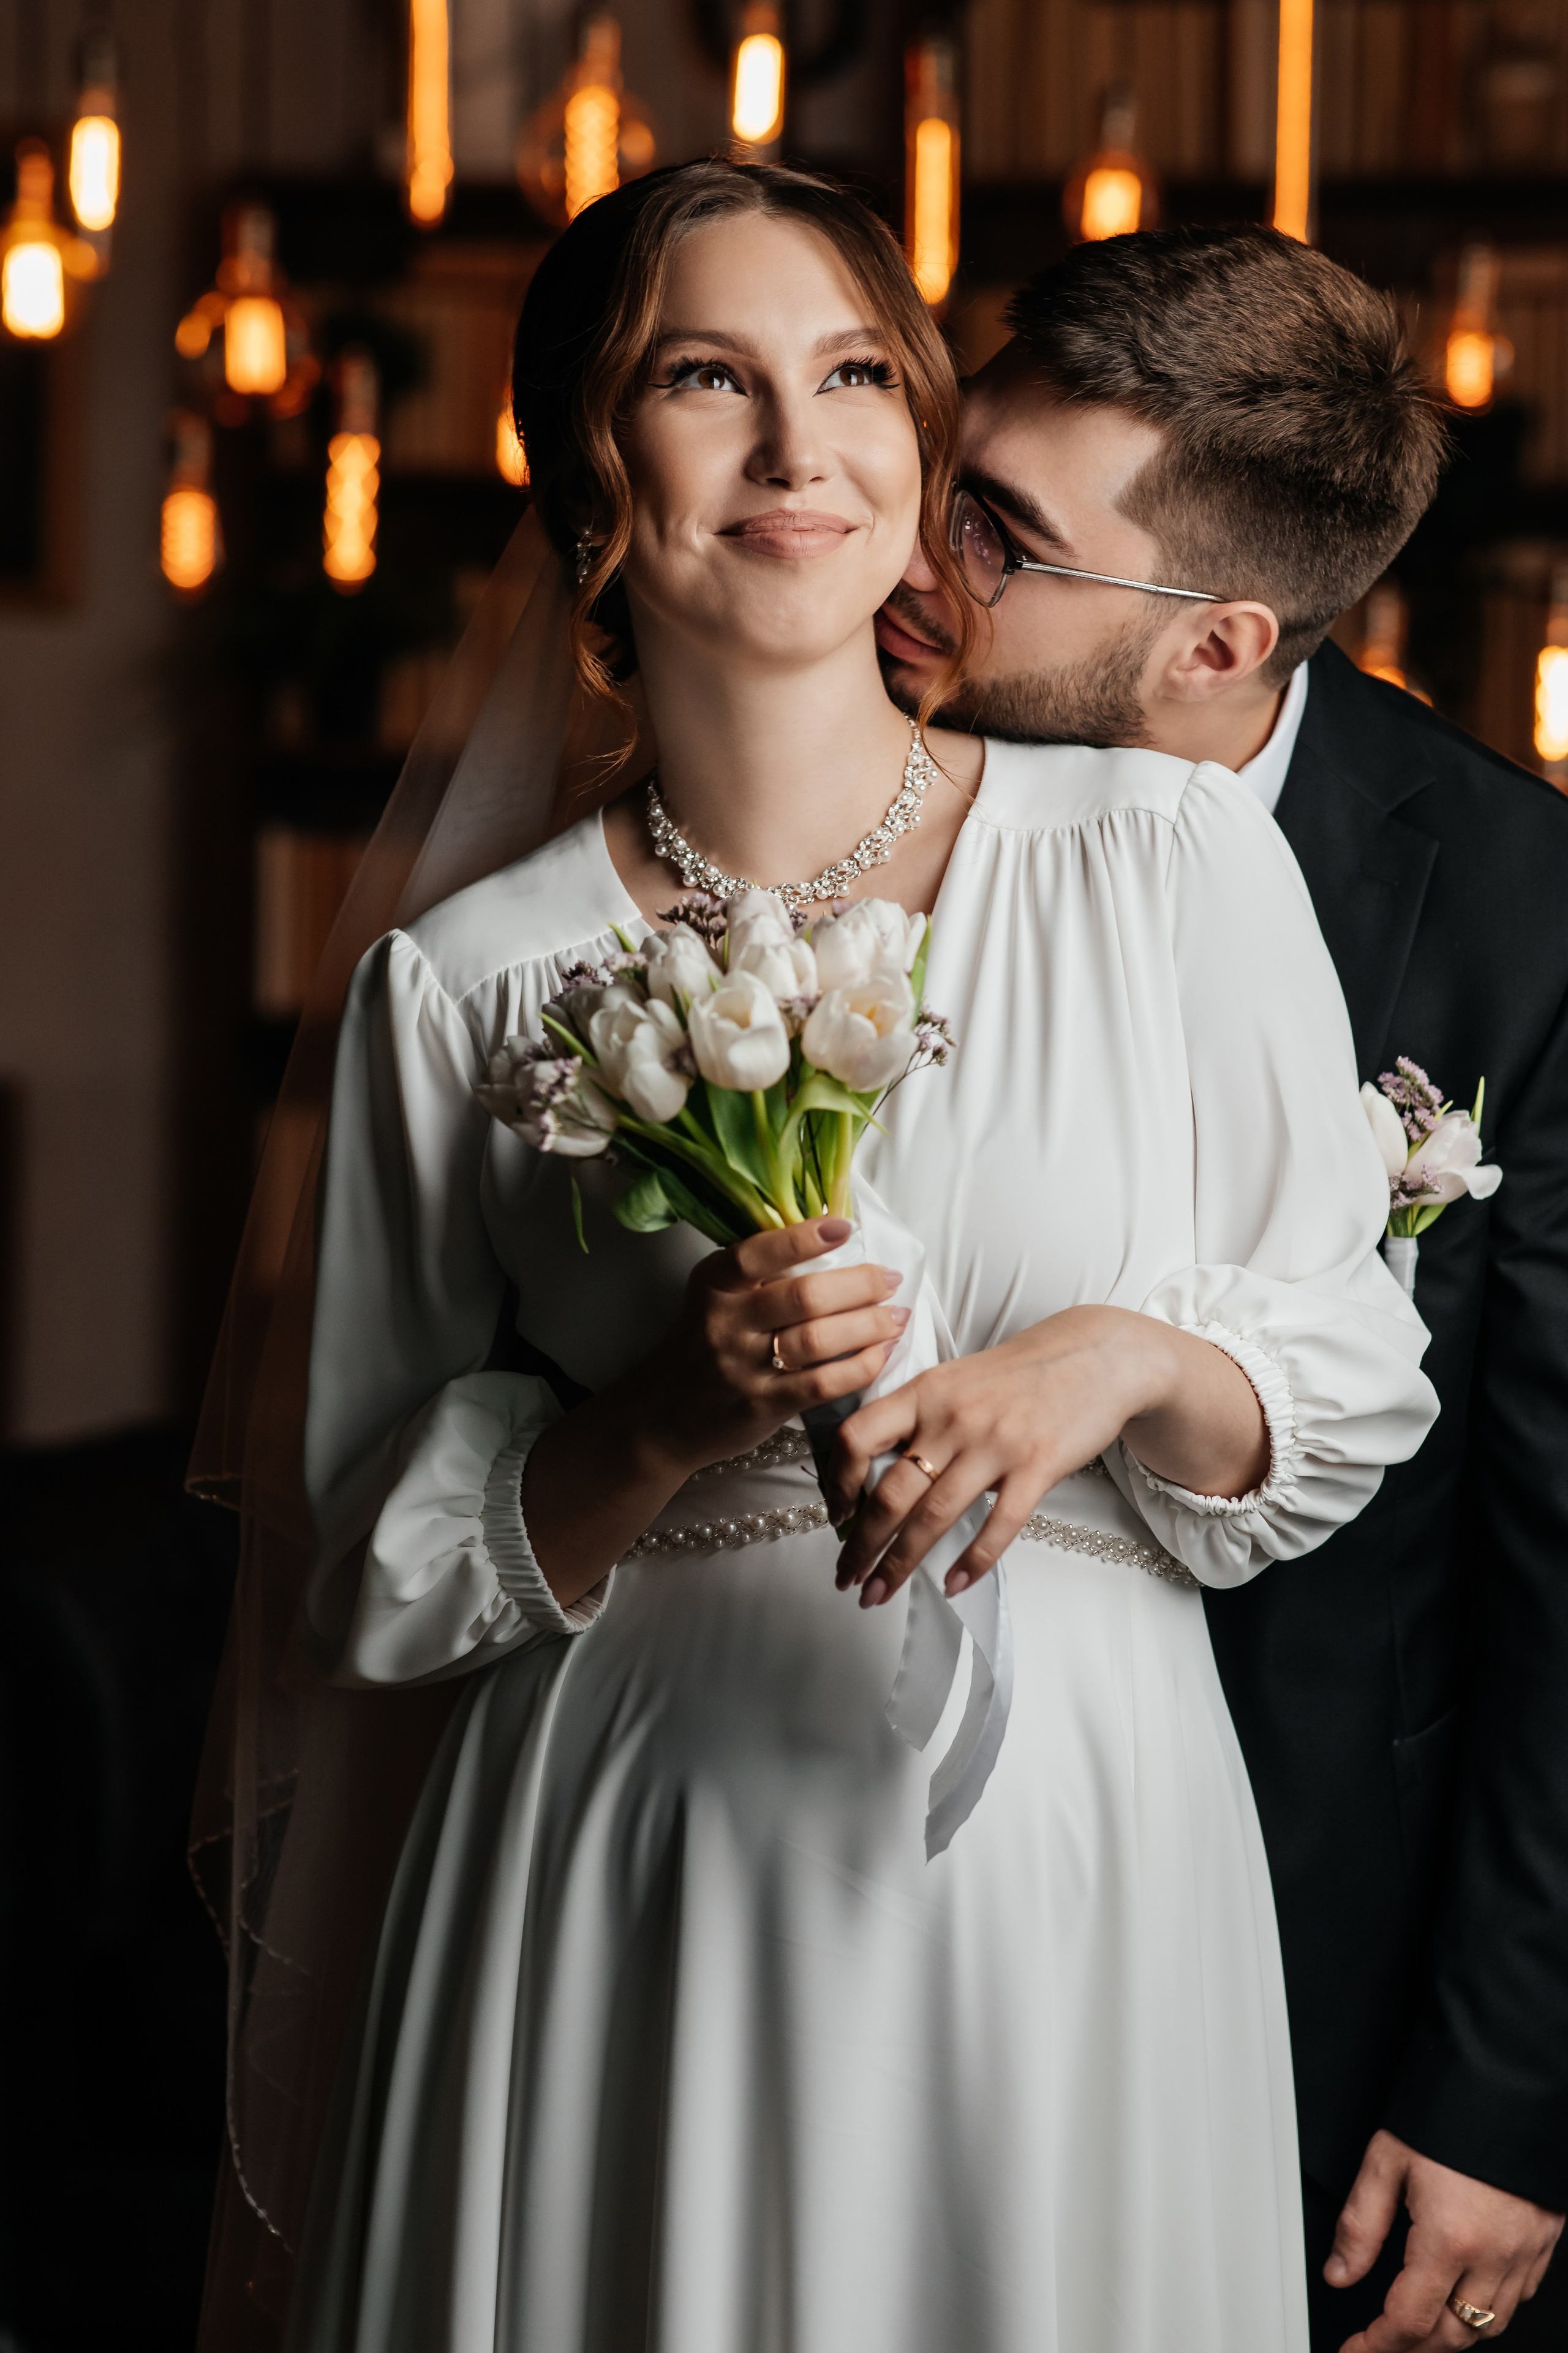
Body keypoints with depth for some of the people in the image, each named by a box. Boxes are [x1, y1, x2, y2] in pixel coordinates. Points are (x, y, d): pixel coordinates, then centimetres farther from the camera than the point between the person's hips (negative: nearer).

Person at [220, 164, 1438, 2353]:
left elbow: (1361, 1382, 4)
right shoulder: (470, 982, 0)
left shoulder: (1172, 855, 0)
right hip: (623, 1900, 0)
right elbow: (381, 1574, 3)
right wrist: (669, 1414, -14)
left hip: (1072, 1862, 1)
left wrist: (1125, 1363, -15)